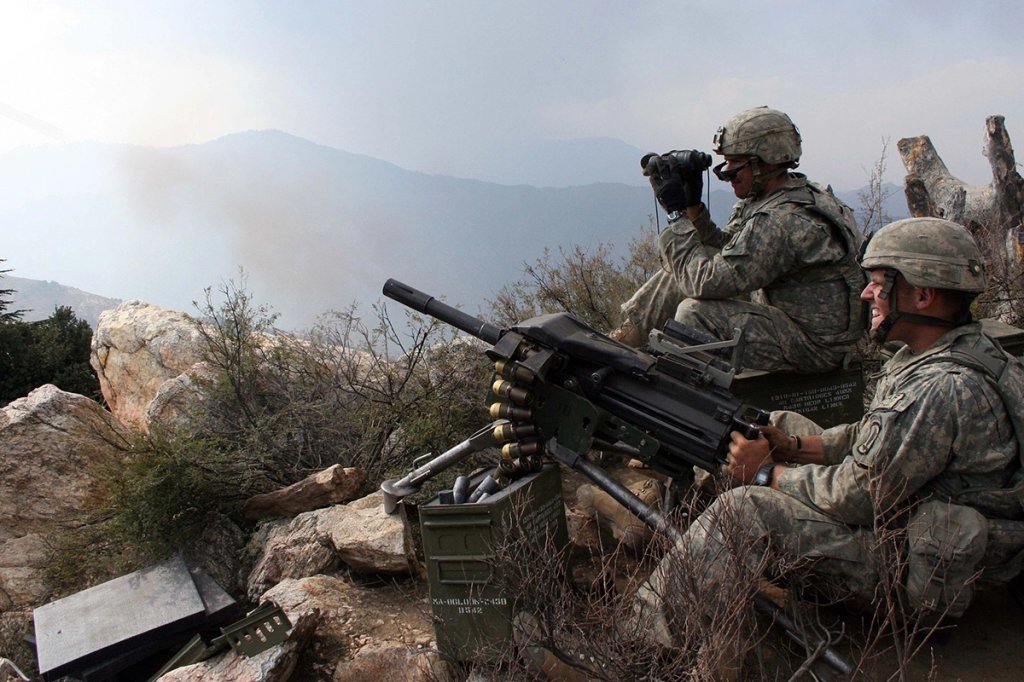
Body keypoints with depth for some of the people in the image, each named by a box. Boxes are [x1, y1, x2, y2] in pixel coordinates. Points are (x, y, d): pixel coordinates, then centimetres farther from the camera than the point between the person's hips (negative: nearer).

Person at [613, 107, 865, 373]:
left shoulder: (784, 220, -28)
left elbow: (707, 282, -28)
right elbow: (723, 250, 8)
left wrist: (676, 211, -22)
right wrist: (692, 203, -5)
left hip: (815, 344, -10)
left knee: (695, 312, -25)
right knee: (681, 265, 5)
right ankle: (622, 339, 11)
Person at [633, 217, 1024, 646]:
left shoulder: (943, 389, -30)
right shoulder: (946, 354, 3)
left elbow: (858, 497, -26)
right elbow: (875, 438, 11)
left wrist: (767, 473, -13)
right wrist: (793, 446, -2)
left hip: (913, 569, -10)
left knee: (743, 508, -18)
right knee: (785, 422, 13)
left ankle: (649, 616, -3)